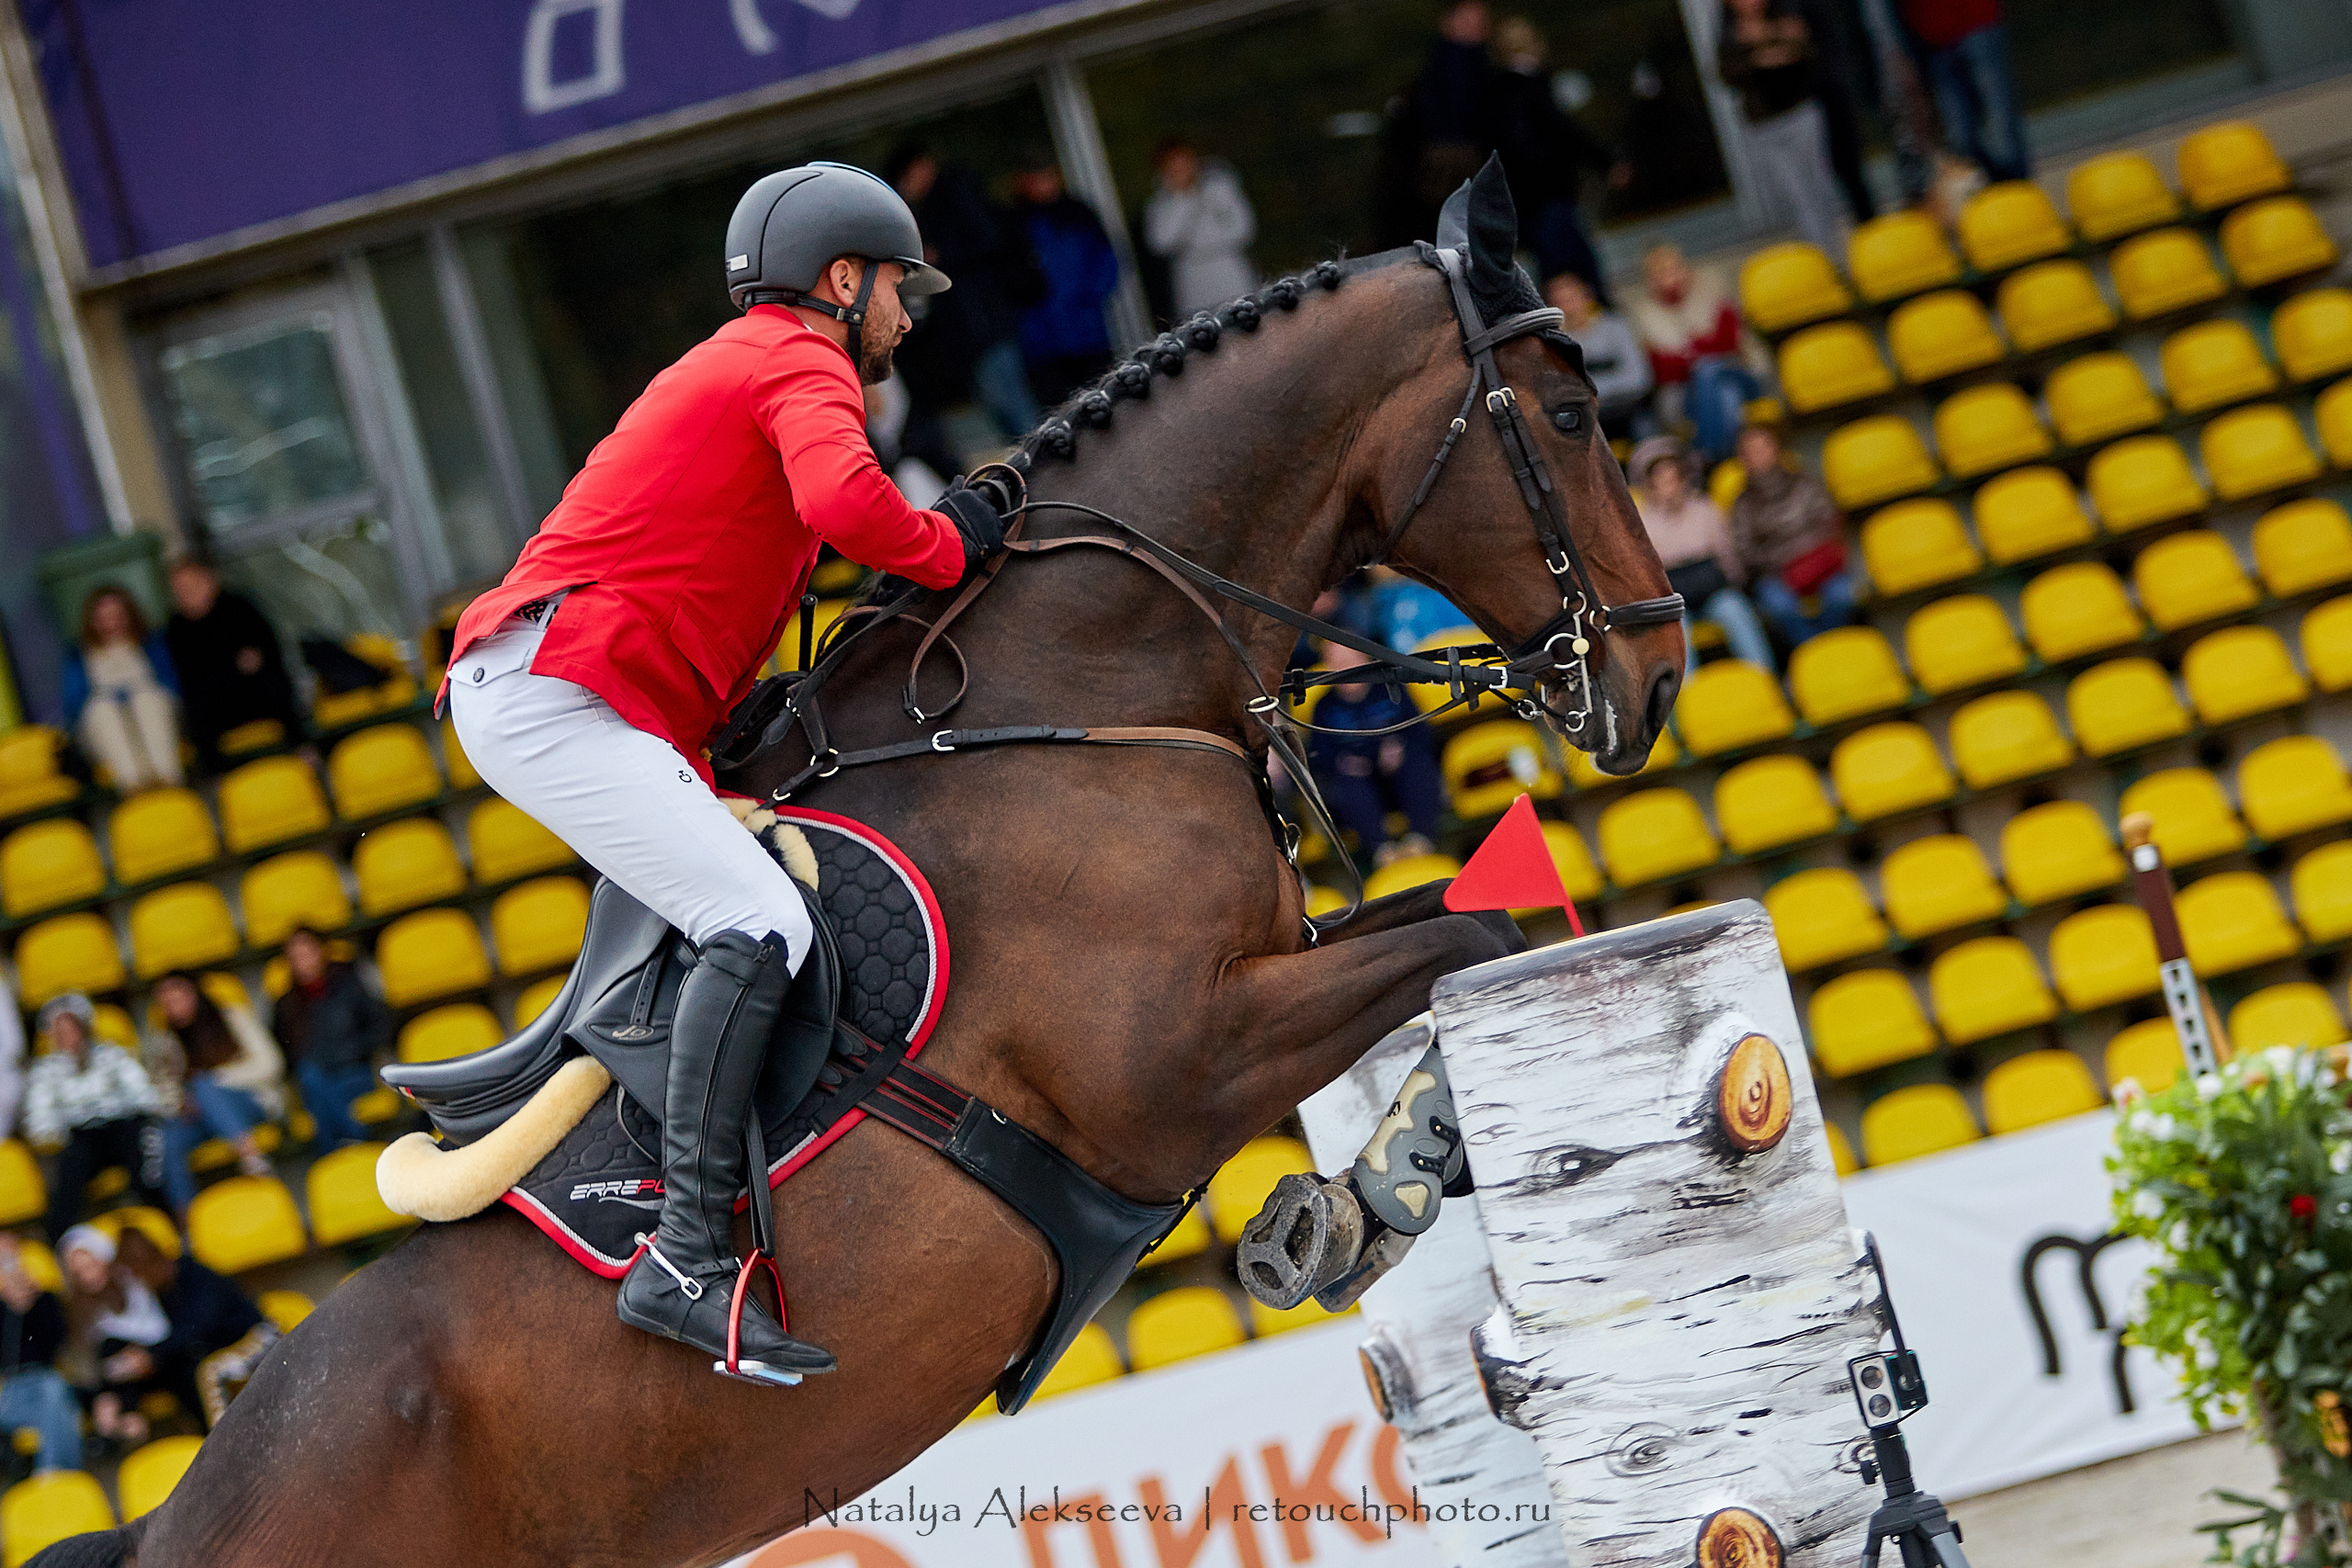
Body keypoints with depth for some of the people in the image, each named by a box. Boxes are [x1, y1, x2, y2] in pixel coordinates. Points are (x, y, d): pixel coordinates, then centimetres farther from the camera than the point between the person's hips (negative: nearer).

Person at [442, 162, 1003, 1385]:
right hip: (556, 692, -11)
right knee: (761, 925, -22)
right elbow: (844, 501, -25)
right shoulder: (804, 367, -4)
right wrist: (947, 549, -8)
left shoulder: (734, 370, 29)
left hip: (521, 689, 11)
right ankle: (687, 1259, -28)